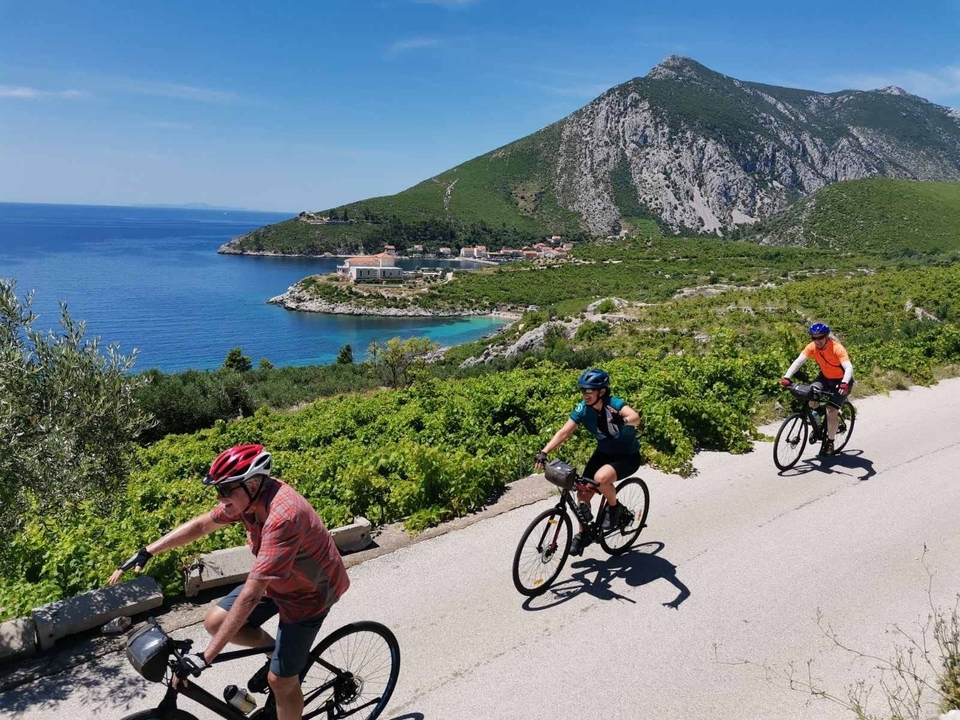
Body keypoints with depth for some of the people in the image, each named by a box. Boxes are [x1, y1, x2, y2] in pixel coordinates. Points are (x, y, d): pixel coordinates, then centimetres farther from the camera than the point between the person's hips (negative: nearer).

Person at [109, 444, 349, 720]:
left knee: (280, 679, -2)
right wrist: (145, 552, -1)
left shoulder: (281, 517, -40)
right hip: (276, 580, 8)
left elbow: (250, 595, -38)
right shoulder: (248, 496, -15)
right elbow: (201, 524, 2)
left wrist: (206, 656, -34)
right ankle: (278, 652, 24)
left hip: (309, 591, -7)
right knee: (215, 622, 3)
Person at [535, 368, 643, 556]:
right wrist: (544, 452, -31)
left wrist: (622, 420, -66)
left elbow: (635, 417, -47)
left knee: (601, 478, -33)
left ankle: (614, 507, -2)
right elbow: (564, 433, -19)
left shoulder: (615, 404, -28)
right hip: (604, 452, 6)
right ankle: (583, 533, 22)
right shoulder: (582, 409, -14)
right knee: (583, 493, -2)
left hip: (628, 456, -5)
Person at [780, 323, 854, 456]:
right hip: (825, 377, 5)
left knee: (831, 411, -15)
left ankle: (829, 442, 6)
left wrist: (844, 383, -57)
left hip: (841, 381, -5)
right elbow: (798, 361, -24)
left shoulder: (837, 348, -29)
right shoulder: (812, 347, -16)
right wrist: (787, 377, -39)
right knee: (811, 396, -22)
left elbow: (849, 367, -39)